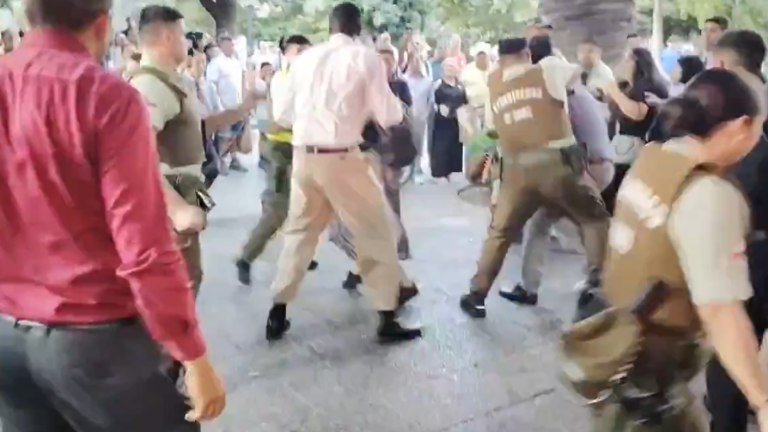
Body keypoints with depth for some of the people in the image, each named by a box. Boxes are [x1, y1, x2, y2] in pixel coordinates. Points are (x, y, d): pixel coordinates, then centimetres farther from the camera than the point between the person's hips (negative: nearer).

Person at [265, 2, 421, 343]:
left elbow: (282, 115, 14)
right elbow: (389, 117, -3)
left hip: (304, 156, 5)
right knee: (376, 233, 9)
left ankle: (277, 315, 23)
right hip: (341, 158, -4)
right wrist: (394, 104, 18)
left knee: (299, 233, 19)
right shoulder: (365, 57, -2)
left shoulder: (306, 58, 11)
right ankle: (387, 320, 13)